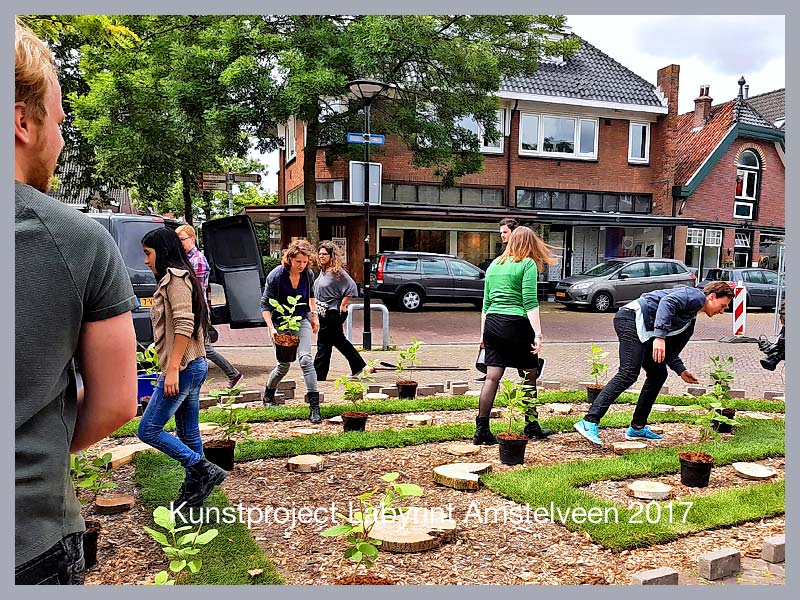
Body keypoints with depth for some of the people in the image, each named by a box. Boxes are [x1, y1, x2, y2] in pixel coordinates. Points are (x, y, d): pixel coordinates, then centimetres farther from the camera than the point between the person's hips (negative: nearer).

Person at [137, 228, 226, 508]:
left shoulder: (175, 277, -11)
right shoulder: (175, 278, 19)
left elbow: (184, 325, -21)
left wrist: (173, 369, -24)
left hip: (183, 368, -10)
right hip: (193, 366, 10)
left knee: (148, 430, -5)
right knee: (188, 433, 13)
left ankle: (204, 470, -5)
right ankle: (194, 488, 21)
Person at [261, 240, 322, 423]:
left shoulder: (308, 274, -7)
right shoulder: (276, 275, -18)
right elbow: (265, 304, -13)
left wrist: (314, 314, 10)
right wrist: (271, 328, -22)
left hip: (302, 320, 2)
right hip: (281, 323, -2)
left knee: (305, 358, -16)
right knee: (284, 365, 4)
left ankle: (314, 406, -15)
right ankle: (268, 394, 36)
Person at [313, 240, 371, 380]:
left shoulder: (338, 272, -16)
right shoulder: (323, 271, 10)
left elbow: (352, 287, -21)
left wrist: (343, 305, -17)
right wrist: (317, 308, 17)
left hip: (333, 314, -9)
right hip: (325, 313, 9)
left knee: (323, 344, -2)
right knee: (339, 341, 17)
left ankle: (318, 376, 7)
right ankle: (359, 366, 29)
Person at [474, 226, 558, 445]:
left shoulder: (494, 265, 16)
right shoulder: (528, 264, -2)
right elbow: (530, 302, -10)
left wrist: (483, 333, 22)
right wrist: (537, 333, -12)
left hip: (492, 323, 5)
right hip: (516, 324, -5)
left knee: (492, 377, 5)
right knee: (530, 375, 12)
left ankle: (482, 430, 3)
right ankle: (531, 426, 23)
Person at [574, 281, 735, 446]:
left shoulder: (690, 319, 30)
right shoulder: (696, 296, 0)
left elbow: (670, 348, 34)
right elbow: (667, 302, -20)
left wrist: (681, 370, 31)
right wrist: (660, 336, -28)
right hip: (632, 317, -11)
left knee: (658, 374, 13)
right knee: (628, 374, -20)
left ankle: (637, 428, 15)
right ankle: (589, 423, -27)